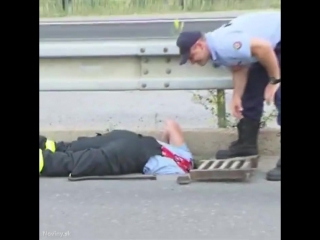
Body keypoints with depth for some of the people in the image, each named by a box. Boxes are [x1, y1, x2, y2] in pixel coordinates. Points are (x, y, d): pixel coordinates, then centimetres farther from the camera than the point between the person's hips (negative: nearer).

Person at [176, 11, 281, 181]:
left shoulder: (224, 45, -32)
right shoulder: (218, 48, -1)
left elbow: (263, 47, -35)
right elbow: (239, 68, 5)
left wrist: (274, 81, -25)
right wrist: (237, 96, -7)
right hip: (272, 42, 10)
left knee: (279, 96, -18)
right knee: (252, 92, 13)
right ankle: (246, 144, 22)